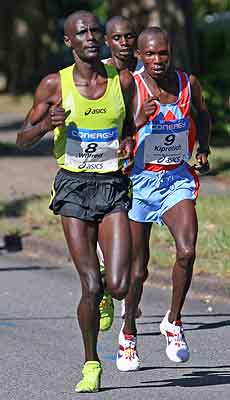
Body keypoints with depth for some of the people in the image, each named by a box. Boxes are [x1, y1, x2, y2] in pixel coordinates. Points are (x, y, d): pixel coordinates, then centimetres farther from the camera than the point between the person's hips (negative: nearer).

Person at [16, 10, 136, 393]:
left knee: (118, 287, -11)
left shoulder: (122, 81, 3)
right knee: (91, 287, -9)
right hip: (74, 187, -1)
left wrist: (128, 142, -1)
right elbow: (23, 138, 4)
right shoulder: (55, 85, -2)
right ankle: (91, 364, 12)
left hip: (114, 186, 2)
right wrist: (47, 124, -17)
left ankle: (106, 294, 29)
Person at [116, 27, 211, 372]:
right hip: (139, 180, -2)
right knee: (138, 268, 5)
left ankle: (173, 321, 1)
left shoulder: (189, 84, 0)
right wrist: (139, 121, -33)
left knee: (187, 251, -20)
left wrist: (203, 149, 6)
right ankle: (128, 333, 27)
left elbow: (202, 114, 21)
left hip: (178, 179, 2)